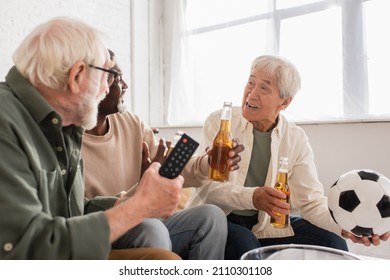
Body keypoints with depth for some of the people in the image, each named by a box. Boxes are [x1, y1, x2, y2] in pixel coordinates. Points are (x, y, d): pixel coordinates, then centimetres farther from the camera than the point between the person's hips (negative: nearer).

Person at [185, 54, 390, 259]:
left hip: (265, 225, 4)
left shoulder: (296, 139, -3)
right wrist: (251, 197, -39)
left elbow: (312, 201, -7)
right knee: (243, 243, -35)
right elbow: (206, 185, -21)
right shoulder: (218, 122, -11)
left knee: (332, 243, -11)